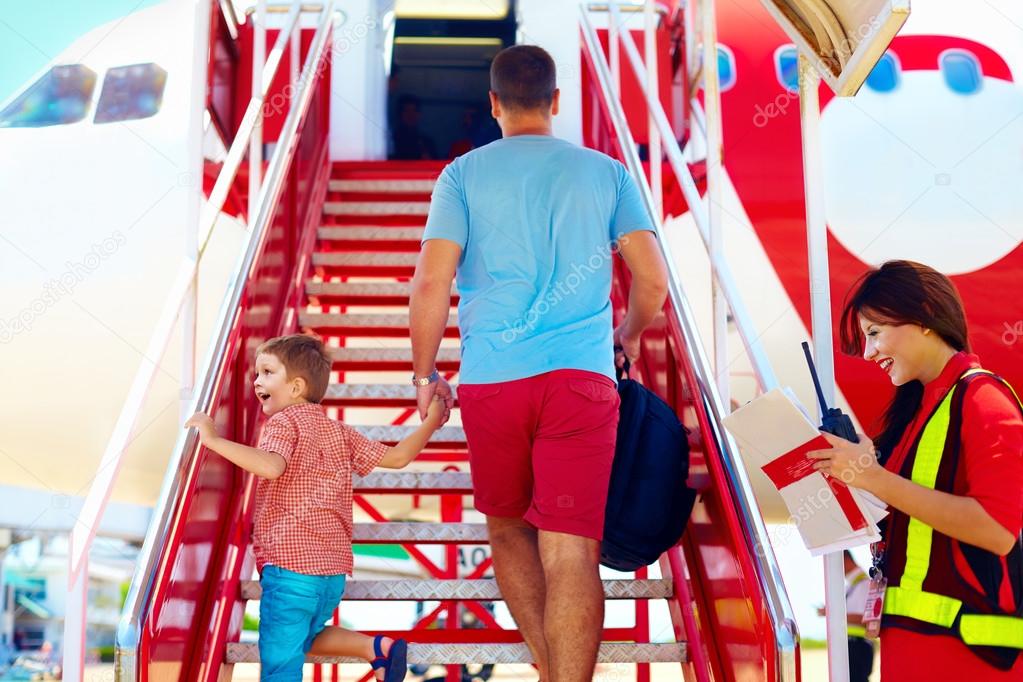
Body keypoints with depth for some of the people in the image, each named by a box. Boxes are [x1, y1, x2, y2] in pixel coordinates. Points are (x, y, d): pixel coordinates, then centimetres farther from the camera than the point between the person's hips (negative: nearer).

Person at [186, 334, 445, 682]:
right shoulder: (339, 431, 16)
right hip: (334, 571, 8)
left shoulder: (285, 422, -5)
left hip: (290, 565, -8)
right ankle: (378, 648, 13)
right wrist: (431, 422, 30)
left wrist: (213, 439, -24)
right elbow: (397, 457, 17)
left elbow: (270, 466, -27)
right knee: (302, 637, 30)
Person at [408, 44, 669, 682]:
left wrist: (425, 372, 9)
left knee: (507, 528, 20)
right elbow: (653, 281, 6)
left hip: (491, 379, 0)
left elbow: (431, 283, -4)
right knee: (570, 552, -4)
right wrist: (629, 333, 25)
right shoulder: (606, 173, 8)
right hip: (582, 376, 0)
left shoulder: (465, 174, 5)